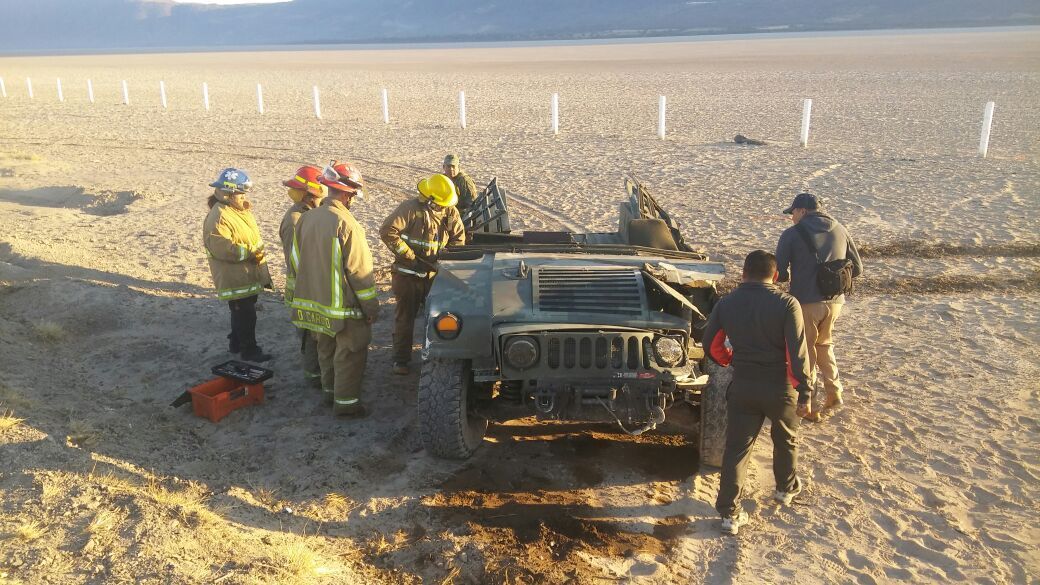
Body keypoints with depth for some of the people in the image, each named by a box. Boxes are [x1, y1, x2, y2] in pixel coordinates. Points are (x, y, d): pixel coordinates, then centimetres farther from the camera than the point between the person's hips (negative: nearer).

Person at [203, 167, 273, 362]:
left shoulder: (240, 210, 11)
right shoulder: (219, 218, -21)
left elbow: (252, 238, 23)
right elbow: (221, 248, -28)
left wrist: (258, 251, 16)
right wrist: (250, 252, -24)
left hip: (248, 275, 10)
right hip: (235, 278, -10)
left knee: (241, 311, 21)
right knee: (245, 314, -1)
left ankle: (236, 343, 35)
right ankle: (249, 350, 10)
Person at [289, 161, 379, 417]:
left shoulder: (306, 218, 1)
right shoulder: (346, 224, -22)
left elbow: (296, 259, 11)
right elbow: (359, 270, -19)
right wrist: (371, 306, -11)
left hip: (315, 301, 8)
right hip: (343, 305, -7)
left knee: (327, 348, 22)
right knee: (351, 352, 5)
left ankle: (330, 390, 35)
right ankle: (345, 401, 9)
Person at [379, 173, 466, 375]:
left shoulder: (450, 212, -1)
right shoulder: (410, 208, -17)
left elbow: (459, 238, 6)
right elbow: (387, 232, -23)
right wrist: (409, 256, -21)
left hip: (435, 273, 4)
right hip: (408, 274, -4)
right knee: (404, 317, 5)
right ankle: (401, 359, 16)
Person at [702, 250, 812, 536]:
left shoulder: (727, 303, -4)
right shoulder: (786, 304, -13)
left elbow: (711, 345, 4)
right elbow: (797, 353, -18)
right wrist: (804, 394, -12)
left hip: (742, 387, 1)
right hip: (779, 386, -1)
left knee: (736, 448, 7)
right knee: (786, 439, 25)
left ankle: (729, 513, 6)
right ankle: (786, 488, 45)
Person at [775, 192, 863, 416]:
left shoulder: (791, 234, -4)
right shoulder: (840, 230, 10)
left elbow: (780, 274, -6)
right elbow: (856, 269, 12)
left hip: (805, 302, -5)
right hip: (835, 301, 5)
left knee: (805, 351, 9)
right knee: (824, 344, 26)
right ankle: (834, 391, 21)